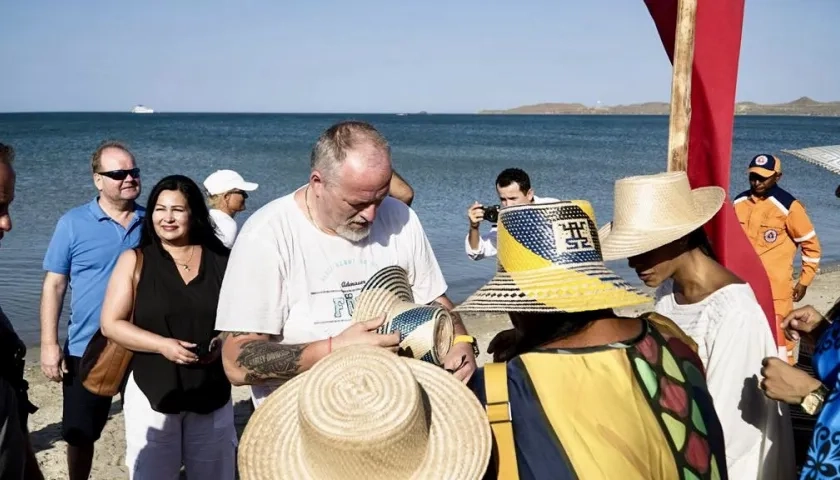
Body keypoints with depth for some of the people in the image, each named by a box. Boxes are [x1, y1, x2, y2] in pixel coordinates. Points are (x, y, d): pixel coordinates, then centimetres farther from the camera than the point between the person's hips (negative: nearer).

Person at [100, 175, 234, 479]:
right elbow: (111, 324, -4)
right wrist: (163, 345, -17)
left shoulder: (221, 261, 1)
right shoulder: (134, 261, -1)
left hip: (212, 394, 2)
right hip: (153, 393, -1)